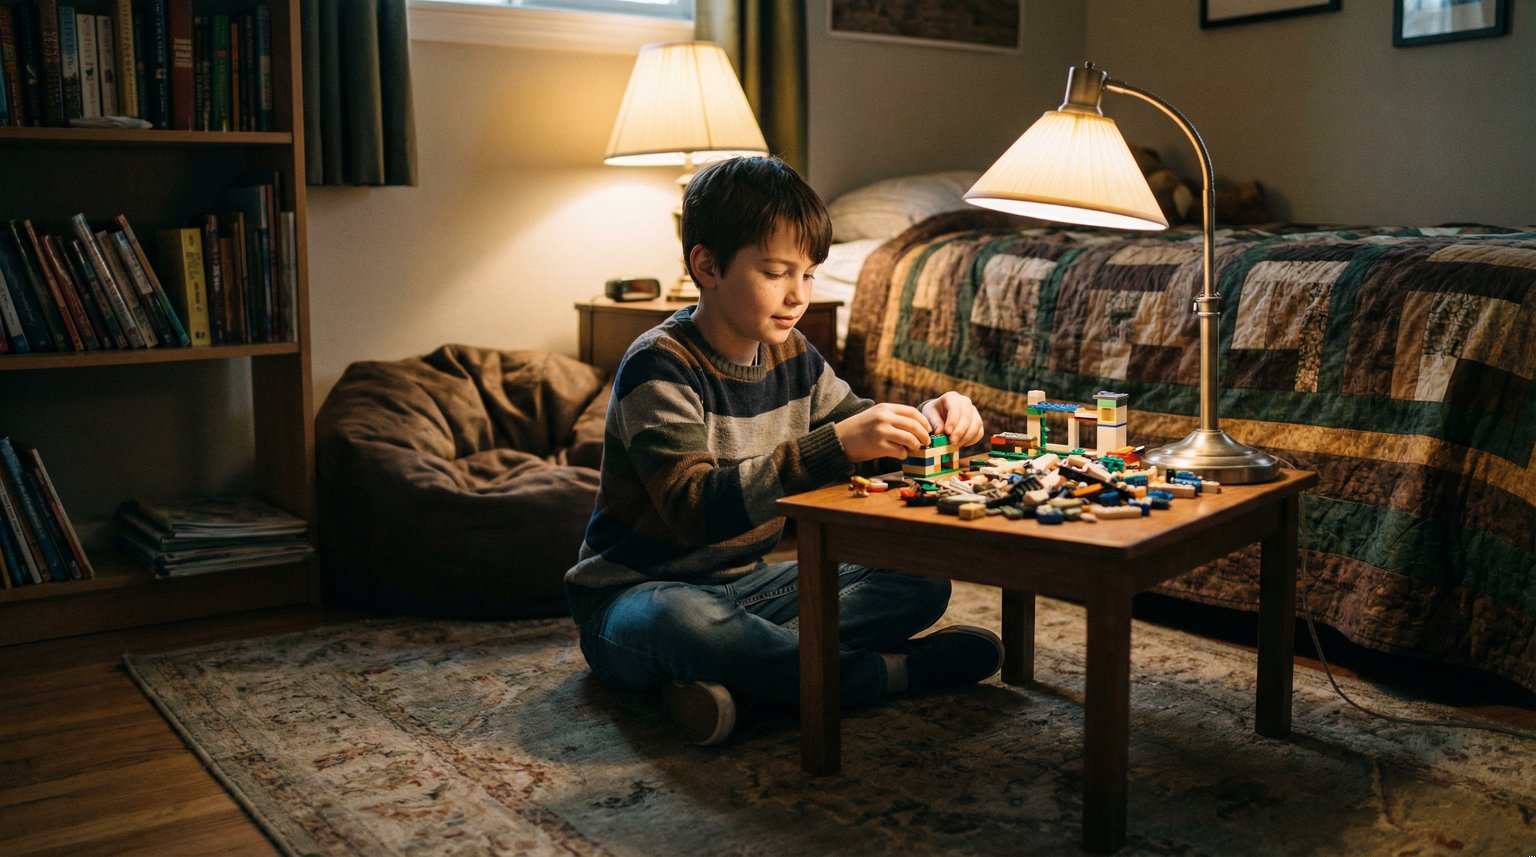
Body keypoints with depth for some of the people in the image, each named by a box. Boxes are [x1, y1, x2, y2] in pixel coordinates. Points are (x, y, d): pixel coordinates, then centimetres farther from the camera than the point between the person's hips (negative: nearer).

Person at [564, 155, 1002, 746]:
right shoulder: (659, 366, -20)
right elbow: (697, 509, -33)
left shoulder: (790, 354, 3)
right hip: (637, 595, -7)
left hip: (744, 584, 8)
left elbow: (855, 423, 16)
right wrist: (836, 446, -42)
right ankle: (884, 672, -22)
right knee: (679, 622, -42)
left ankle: (725, 669, -21)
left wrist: (928, 419, -8)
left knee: (921, 583, -3)